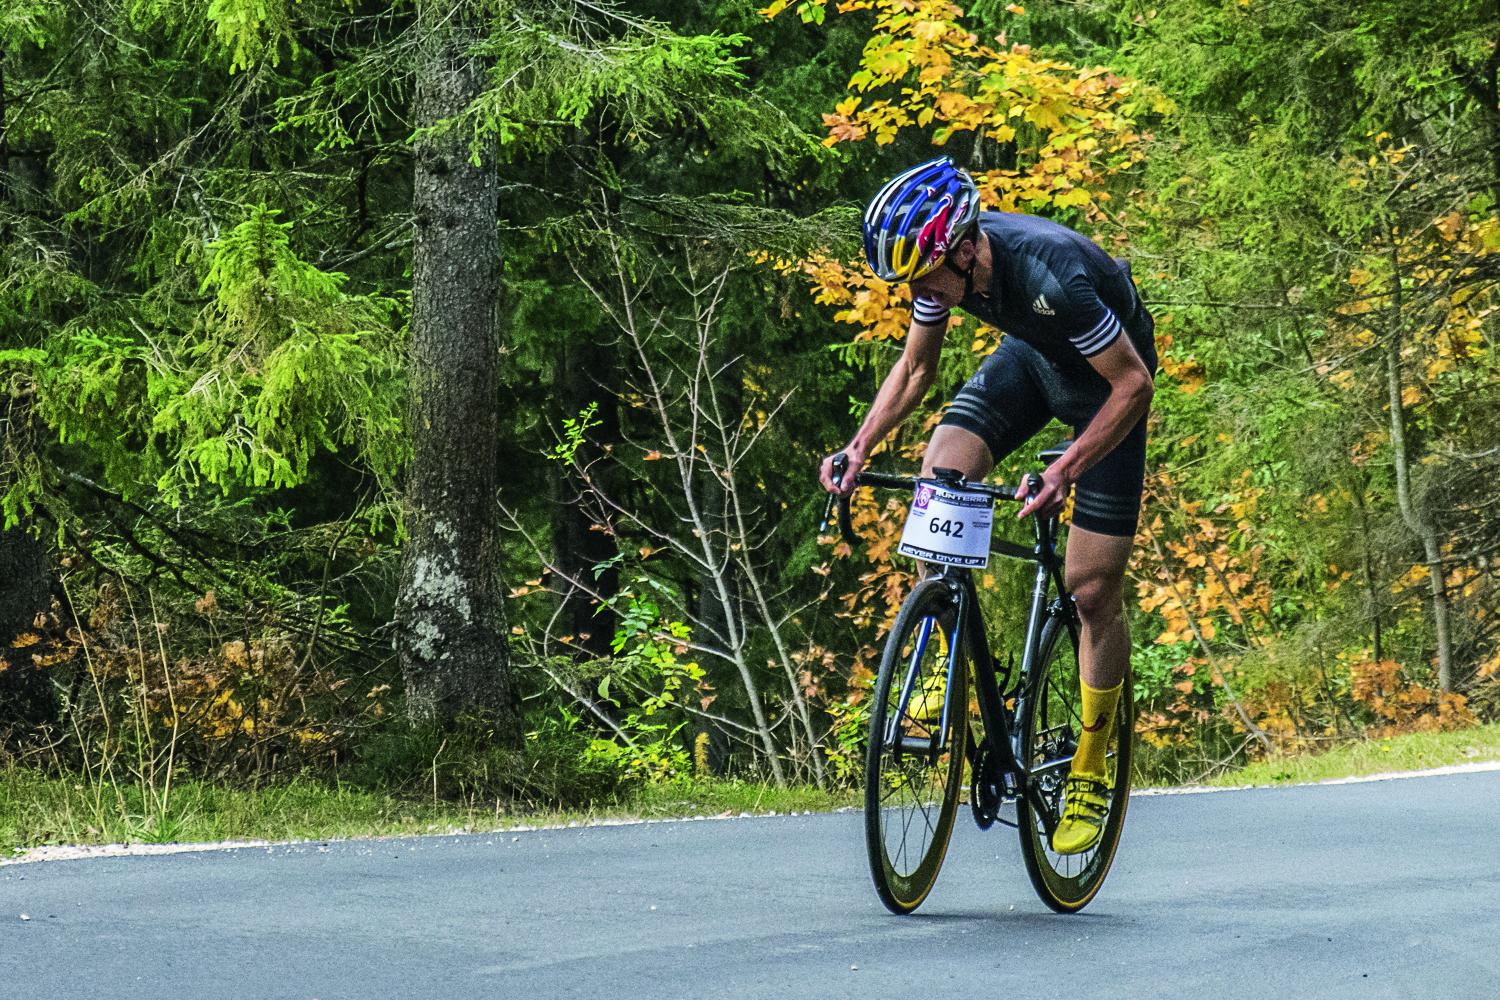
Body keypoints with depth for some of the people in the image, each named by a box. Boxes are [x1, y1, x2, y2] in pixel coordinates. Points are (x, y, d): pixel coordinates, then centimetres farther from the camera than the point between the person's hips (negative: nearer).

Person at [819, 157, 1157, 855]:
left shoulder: (1050, 274, -40)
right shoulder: (940, 264, -20)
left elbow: (1133, 383, -32)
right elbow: (915, 368, -2)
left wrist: (1066, 470, -41)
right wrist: (859, 448, -16)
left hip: (1107, 377, -5)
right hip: (1030, 357, 5)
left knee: (1092, 588, -6)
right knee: (938, 475, -21)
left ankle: (1090, 769, 10)